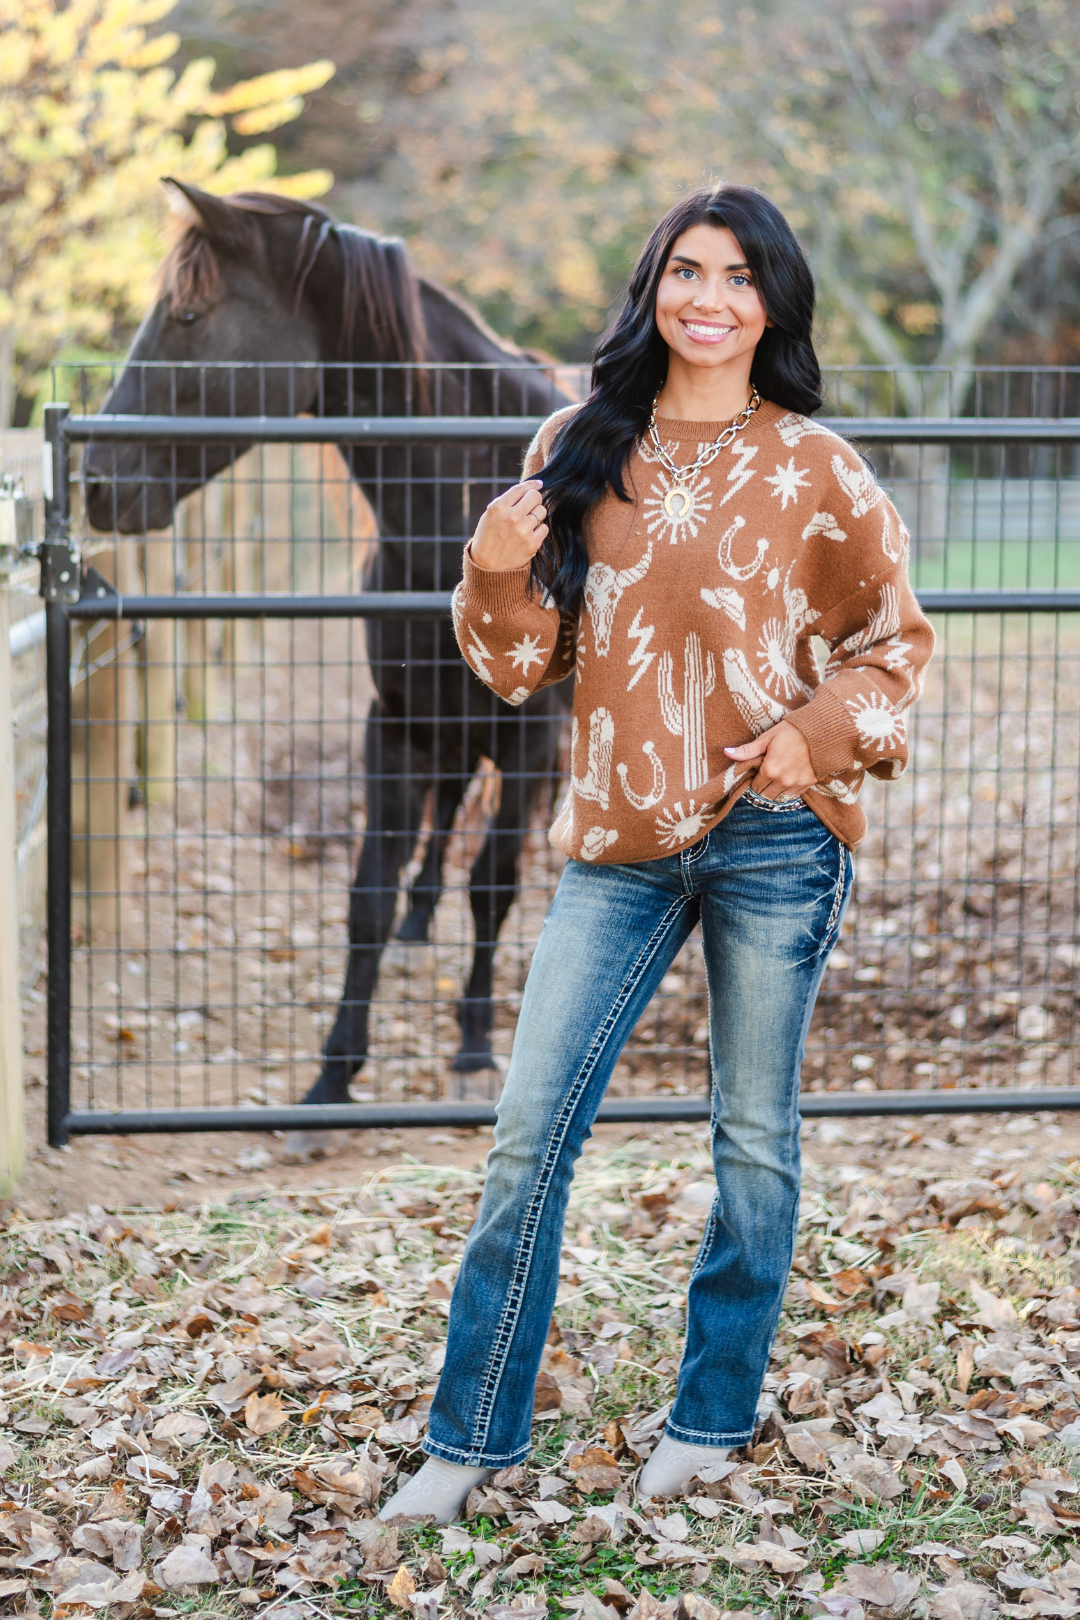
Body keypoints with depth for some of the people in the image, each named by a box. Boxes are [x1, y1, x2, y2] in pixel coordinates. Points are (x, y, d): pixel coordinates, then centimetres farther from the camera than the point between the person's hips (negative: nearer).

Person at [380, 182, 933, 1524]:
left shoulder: (814, 472, -2)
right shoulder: (577, 452, 6)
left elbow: (896, 640, 6)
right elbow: (524, 663, 8)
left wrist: (818, 728, -11)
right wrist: (497, 570, -11)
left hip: (772, 835, -2)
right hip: (619, 839, 2)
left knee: (754, 1135, 8)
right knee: (530, 1133, 0)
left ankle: (712, 1417, 24)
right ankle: (473, 1436, 10)